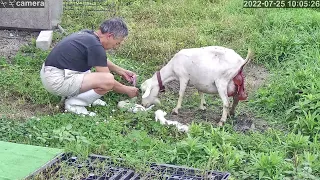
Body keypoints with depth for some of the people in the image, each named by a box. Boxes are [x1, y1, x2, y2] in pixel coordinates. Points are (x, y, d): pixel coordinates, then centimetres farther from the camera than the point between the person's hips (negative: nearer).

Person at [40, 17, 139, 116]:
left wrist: (122, 71, 30)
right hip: (57, 81, -10)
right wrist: (127, 90, 5)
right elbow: (107, 80, -10)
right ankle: (73, 103, -4)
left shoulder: (87, 34, 10)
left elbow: (102, 61, 30)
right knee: (108, 80, -22)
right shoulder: (95, 46, -18)